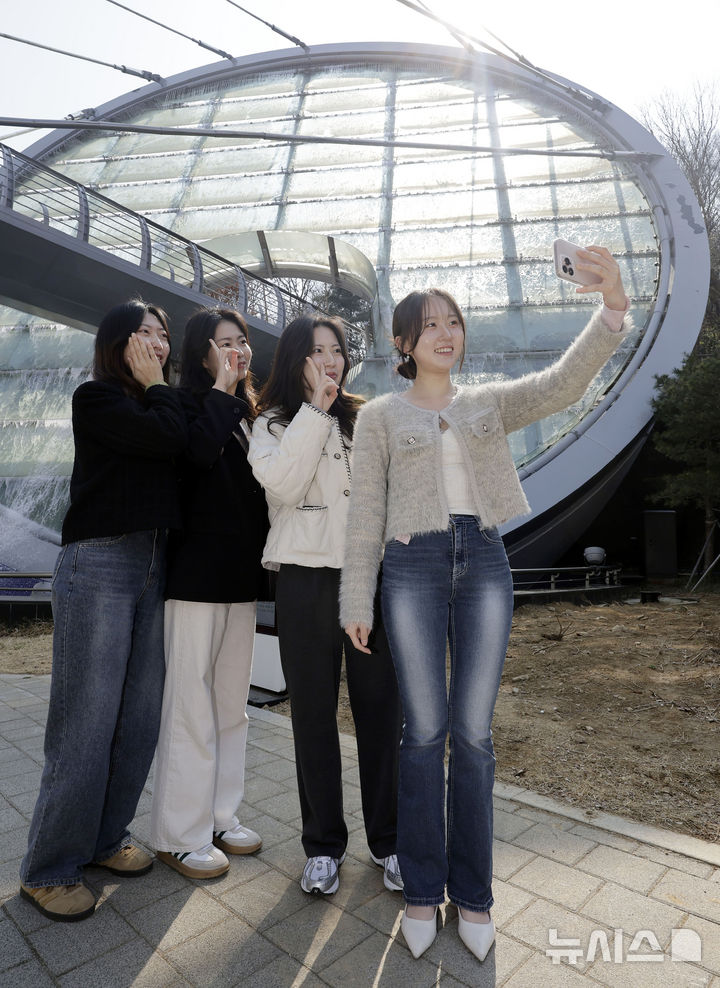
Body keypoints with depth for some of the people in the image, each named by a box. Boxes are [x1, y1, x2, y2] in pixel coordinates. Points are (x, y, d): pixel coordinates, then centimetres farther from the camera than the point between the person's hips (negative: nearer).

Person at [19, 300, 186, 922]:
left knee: (141, 718, 8)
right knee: (87, 722, -2)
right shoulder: (96, 398, -2)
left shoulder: (157, 406, 18)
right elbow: (169, 438, -16)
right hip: (99, 565, -7)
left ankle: (106, 837, 26)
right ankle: (50, 868, 16)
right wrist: (156, 385, -2)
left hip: (153, 567, 7)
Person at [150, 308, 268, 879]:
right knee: (192, 704, 0)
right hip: (197, 573, -7)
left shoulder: (247, 414, 15)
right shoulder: (189, 404, -5)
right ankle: (182, 836, 16)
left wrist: (265, 560, 10)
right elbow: (200, 452, -27)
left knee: (233, 703, 13)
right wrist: (223, 388, -15)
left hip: (243, 573, 7)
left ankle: (221, 818, 28)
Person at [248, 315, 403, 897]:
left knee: (381, 709, 6)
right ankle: (323, 844, 27)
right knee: (314, 713, 9)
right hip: (305, 579, 0)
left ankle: (388, 839, 25)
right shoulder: (272, 425, 8)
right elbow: (283, 483, -12)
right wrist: (316, 409, -9)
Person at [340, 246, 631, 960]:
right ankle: (422, 889, 20)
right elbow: (366, 511, 3)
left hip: (484, 563, 2)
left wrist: (612, 304, -18)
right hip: (413, 567, -1)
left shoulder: (490, 402, 13)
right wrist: (356, 600, 0)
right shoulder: (380, 415, 7)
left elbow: (563, 383, -3)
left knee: (473, 732, 4)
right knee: (425, 729, 0)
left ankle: (472, 893, 21)